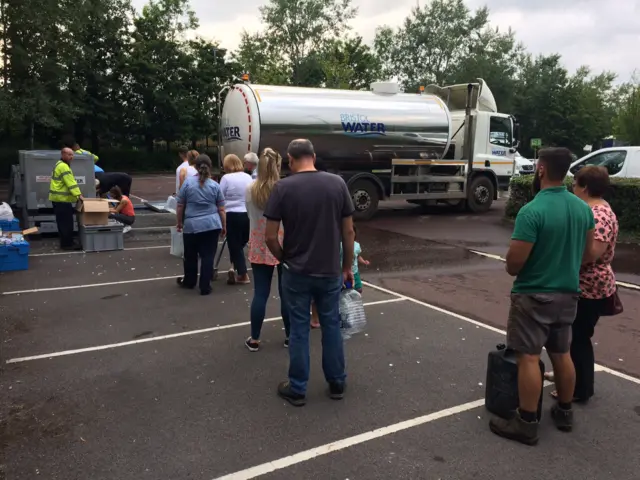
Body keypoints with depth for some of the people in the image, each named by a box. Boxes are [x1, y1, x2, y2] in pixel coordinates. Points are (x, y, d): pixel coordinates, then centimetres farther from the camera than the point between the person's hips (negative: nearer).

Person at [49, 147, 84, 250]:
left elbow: (68, 182, 23)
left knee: (63, 222, 13)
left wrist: (76, 195, 19)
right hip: (62, 199, -11)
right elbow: (71, 183, -23)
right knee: (67, 223, -7)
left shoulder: (60, 165, 20)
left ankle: (65, 243, 19)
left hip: (59, 198, 11)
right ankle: (67, 244, -4)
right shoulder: (63, 166, -15)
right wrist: (79, 195, -26)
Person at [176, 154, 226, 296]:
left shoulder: (187, 182, -1)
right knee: (208, 256, 4)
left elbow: (180, 206, 3)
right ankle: (205, 287, 6)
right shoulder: (215, 185, 1)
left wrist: (180, 222, 14)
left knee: (190, 256, 16)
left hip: (191, 225, 0)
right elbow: (221, 209, 2)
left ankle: (189, 282, 33)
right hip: (212, 225, 0)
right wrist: (224, 226, 12)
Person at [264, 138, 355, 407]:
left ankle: (297, 390, 21)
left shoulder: (283, 188, -10)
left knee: (299, 329, 9)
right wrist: (347, 267, 11)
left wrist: (284, 260, 8)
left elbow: (270, 236, -10)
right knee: (331, 325, 16)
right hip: (330, 271, 2)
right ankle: (337, 384, 29)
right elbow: (348, 231, 0)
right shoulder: (337, 183, -4)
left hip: (297, 272, -2)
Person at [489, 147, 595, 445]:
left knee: (528, 357, 0)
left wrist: (513, 270, 2)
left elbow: (514, 263, -20)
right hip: (568, 292, 7)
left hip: (533, 295, -7)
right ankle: (565, 412, 34)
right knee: (561, 353, 19)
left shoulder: (532, 211, -22)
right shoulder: (583, 209, 2)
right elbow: (586, 250, 14)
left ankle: (526, 424, 8)